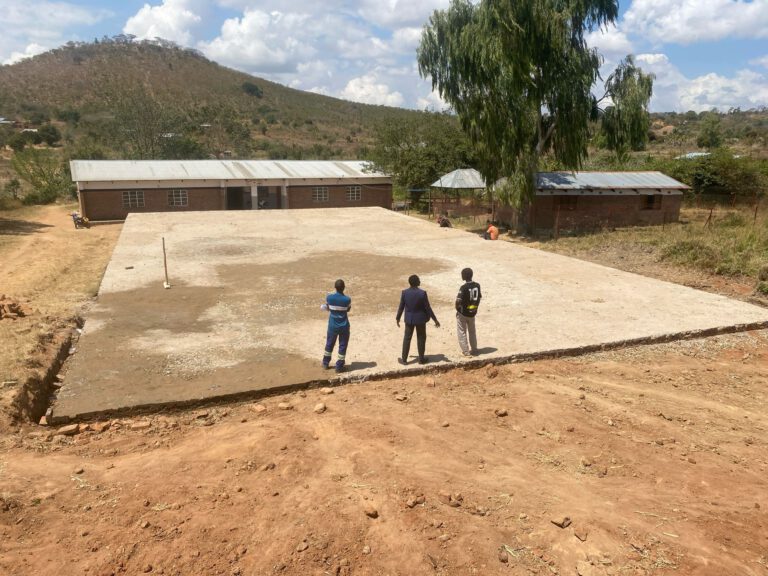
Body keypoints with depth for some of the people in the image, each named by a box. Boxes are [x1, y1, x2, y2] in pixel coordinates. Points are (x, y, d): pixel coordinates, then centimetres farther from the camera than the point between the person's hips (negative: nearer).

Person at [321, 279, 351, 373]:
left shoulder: (329, 297, -12)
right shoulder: (347, 299, -17)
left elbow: (328, 308, 1)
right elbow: (348, 310, 0)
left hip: (333, 325, 3)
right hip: (344, 326, -2)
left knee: (329, 344, 20)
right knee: (342, 346, 10)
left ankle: (325, 363, 33)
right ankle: (339, 366, 13)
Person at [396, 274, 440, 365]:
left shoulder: (404, 292, -10)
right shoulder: (422, 293, -18)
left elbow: (401, 307, -2)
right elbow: (428, 308, -13)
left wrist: (398, 318, 13)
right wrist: (435, 319, -4)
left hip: (409, 319, 2)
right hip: (420, 319, -2)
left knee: (407, 338, 12)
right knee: (421, 338, 13)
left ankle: (404, 359, 18)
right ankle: (421, 359, 21)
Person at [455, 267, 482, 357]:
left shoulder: (464, 287, -23)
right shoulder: (477, 285, -4)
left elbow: (458, 301, -25)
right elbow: (480, 297, 7)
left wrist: (457, 309, -6)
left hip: (463, 313, -6)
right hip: (472, 313, 6)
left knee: (462, 332, 8)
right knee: (472, 332, 21)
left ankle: (466, 351, 9)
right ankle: (474, 350, 28)